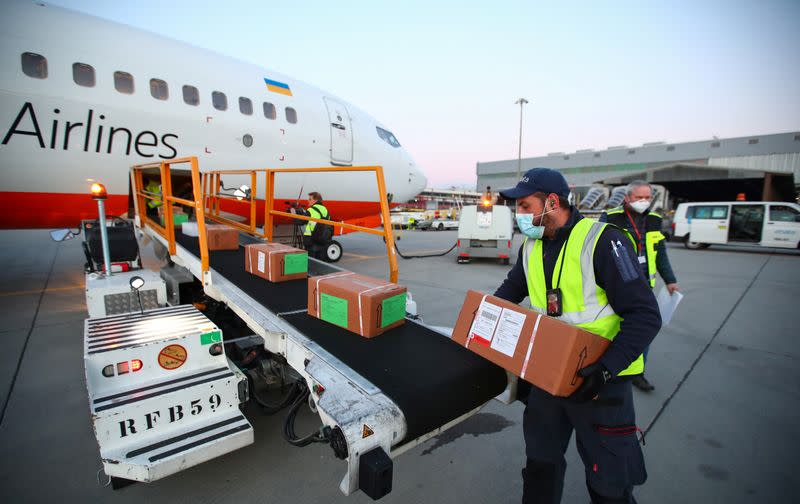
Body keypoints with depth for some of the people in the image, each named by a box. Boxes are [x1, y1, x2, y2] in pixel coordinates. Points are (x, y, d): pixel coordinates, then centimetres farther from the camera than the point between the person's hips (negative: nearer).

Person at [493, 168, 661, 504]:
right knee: (540, 463, 23)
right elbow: (511, 290, 17)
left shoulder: (603, 241, -20)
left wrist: (607, 369, -29)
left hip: (600, 379, -6)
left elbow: (645, 316, -21)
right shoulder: (531, 247, 2)